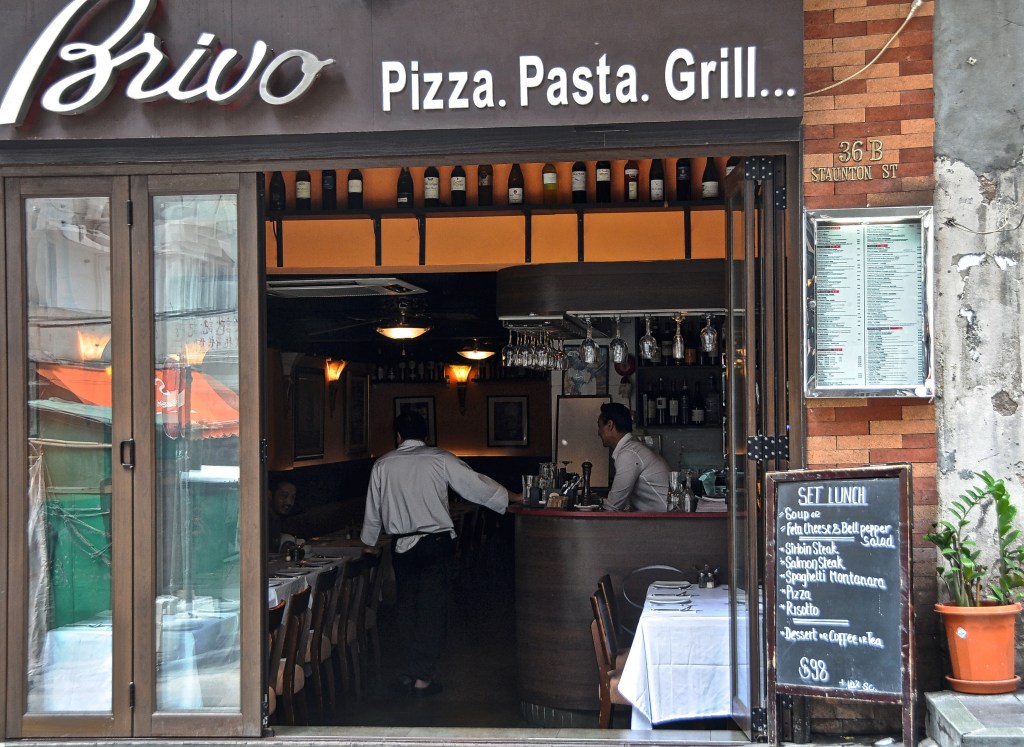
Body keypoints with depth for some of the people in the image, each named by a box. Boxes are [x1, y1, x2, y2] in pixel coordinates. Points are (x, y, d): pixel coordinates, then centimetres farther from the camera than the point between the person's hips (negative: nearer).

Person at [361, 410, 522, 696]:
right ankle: (423, 677, 2)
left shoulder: (382, 465, 4)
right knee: (432, 607, 2)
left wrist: (368, 543, 28)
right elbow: (476, 484, -1)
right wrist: (514, 497, 12)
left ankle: (410, 671, 19)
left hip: (402, 545, 3)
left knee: (406, 605, 14)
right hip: (435, 542, -2)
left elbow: (373, 509, 12)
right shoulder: (440, 459, -4)